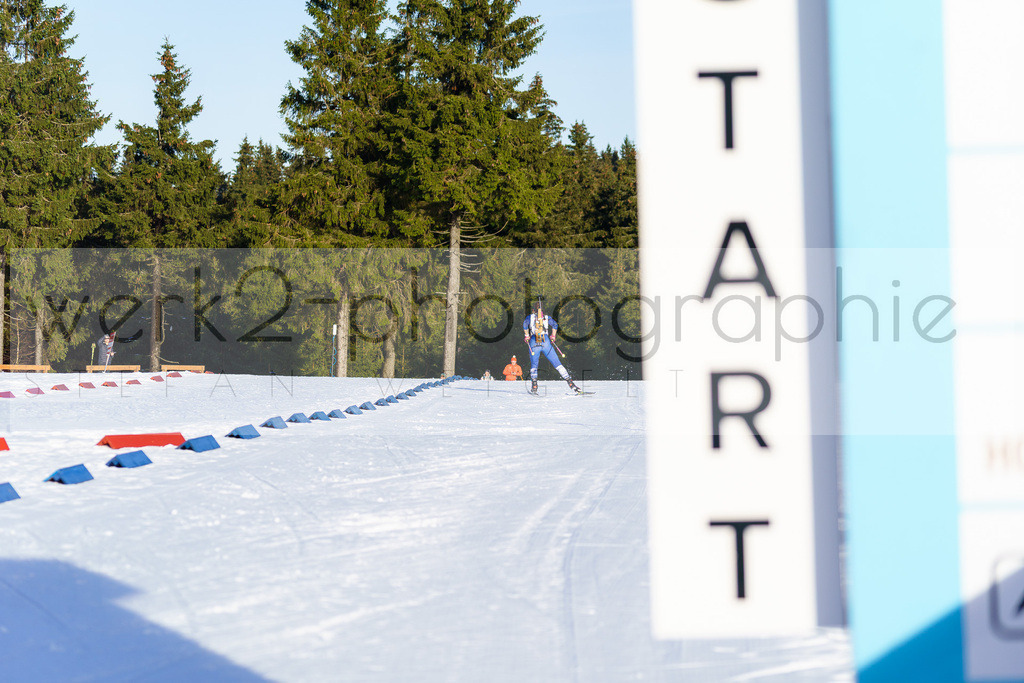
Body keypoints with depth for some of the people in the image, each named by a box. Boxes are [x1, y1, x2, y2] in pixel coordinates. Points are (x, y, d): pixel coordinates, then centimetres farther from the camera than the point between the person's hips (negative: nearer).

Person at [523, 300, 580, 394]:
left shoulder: (530, 316, 18)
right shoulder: (547, 317, 20)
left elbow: (525, 324, 1)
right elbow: (555, 324, 7)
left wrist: (526, 336, 10)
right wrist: (553, 336, 16)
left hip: (534, 341, -1)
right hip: (546, 341, 1)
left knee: (533, 365, 10)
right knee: (557, 364, 0)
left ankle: (534, 385, -12)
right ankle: (571, 383, -9)